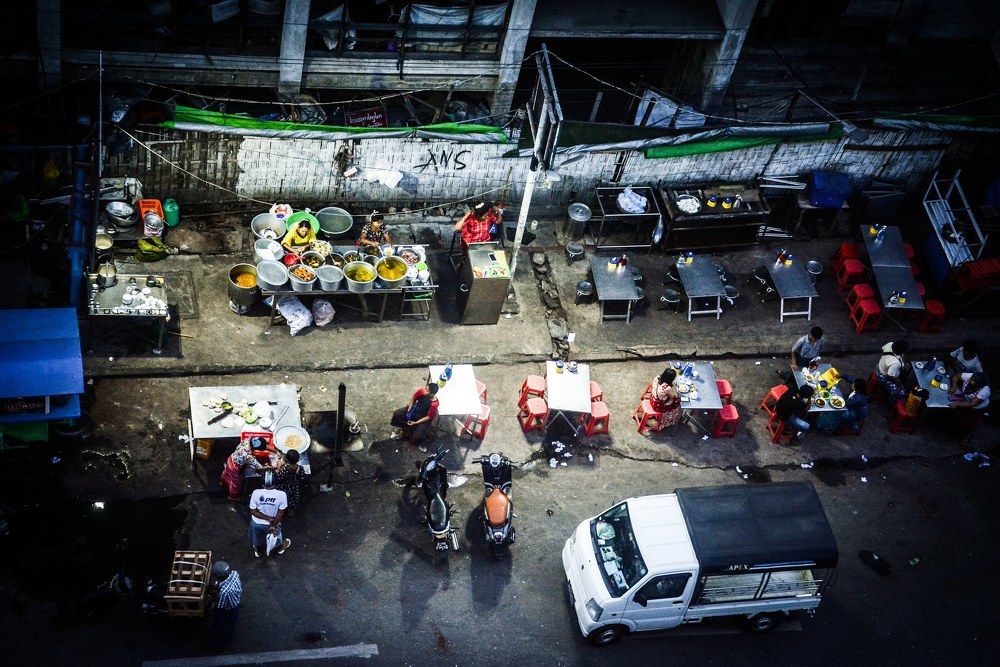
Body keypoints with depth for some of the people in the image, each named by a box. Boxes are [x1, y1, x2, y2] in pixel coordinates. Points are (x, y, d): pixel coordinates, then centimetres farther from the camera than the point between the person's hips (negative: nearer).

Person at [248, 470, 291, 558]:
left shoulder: (256, 493, -31)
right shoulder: (282, 495, -31)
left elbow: (253, 511, -21)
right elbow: (280, 513, -21)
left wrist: (268, 518, -17)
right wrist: (273, 525, -10)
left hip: (257, 523, 0)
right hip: (273, 523, 0)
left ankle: (257, 550, 58)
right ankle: (280, 547, 60)